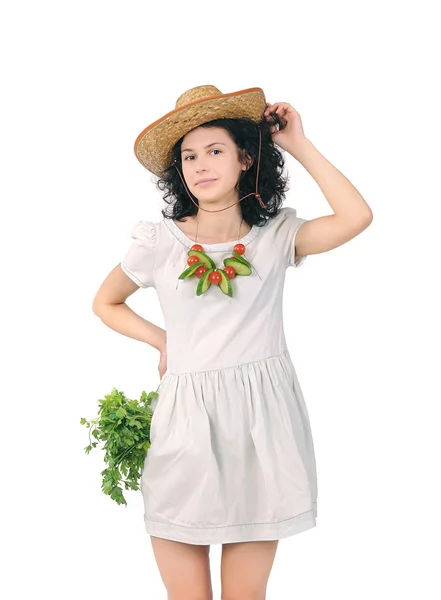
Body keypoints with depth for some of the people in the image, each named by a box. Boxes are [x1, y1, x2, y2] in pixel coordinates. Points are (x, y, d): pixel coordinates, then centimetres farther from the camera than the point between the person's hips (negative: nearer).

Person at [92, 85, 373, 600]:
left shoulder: (275, 236, 3)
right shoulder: (159, 241, 4)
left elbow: (356, 217, -13)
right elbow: (105, 303, 19)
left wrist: (300, 145, -5)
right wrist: (163, 341, 6)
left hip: (262, 421, 0)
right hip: (186, 420, 0)